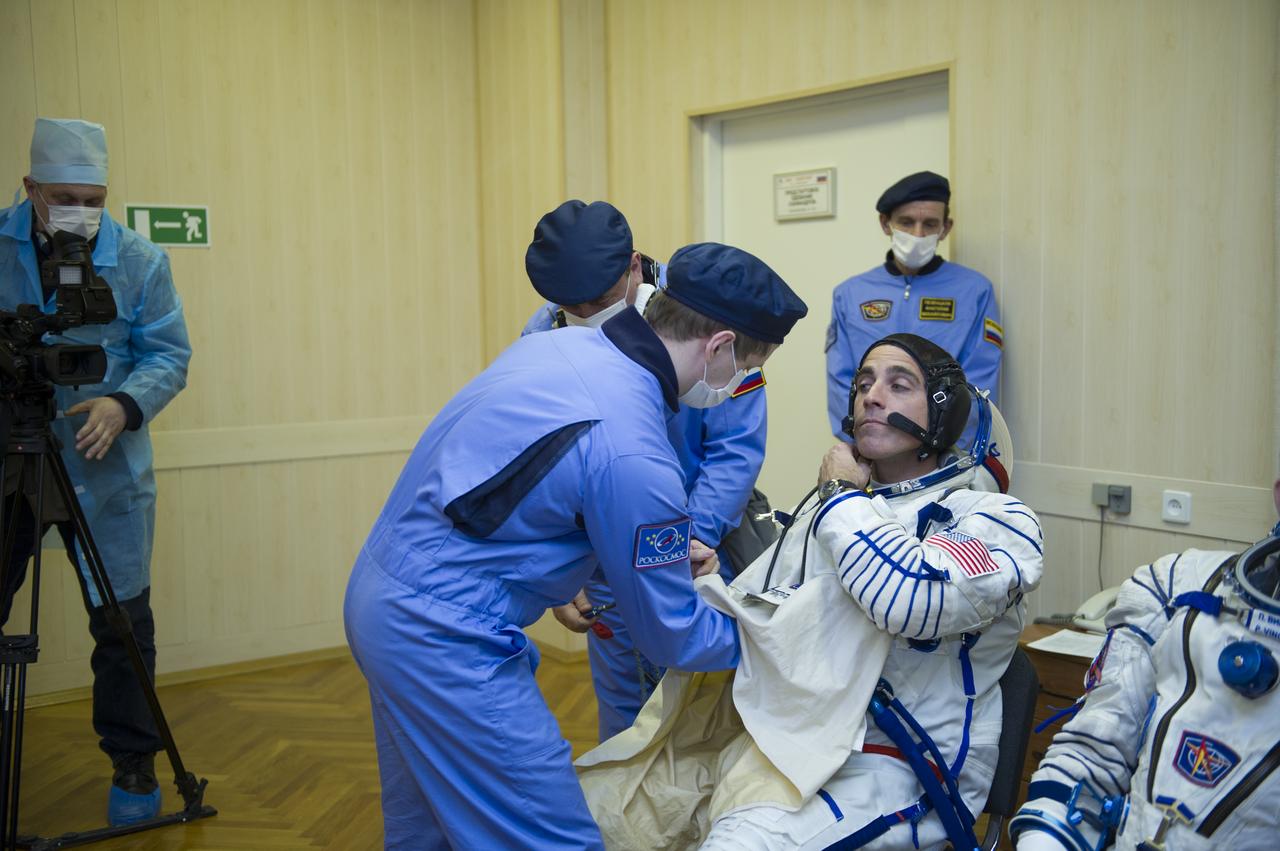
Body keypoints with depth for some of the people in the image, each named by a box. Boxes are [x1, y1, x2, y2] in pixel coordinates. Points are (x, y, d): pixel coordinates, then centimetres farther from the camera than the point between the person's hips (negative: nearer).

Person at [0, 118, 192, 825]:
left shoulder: (139, 261, -3)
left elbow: (168, 355, -4)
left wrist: (123, 405, -21)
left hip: (103, 472, -1)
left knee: (121, 620, 3)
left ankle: (133, 765, 18)